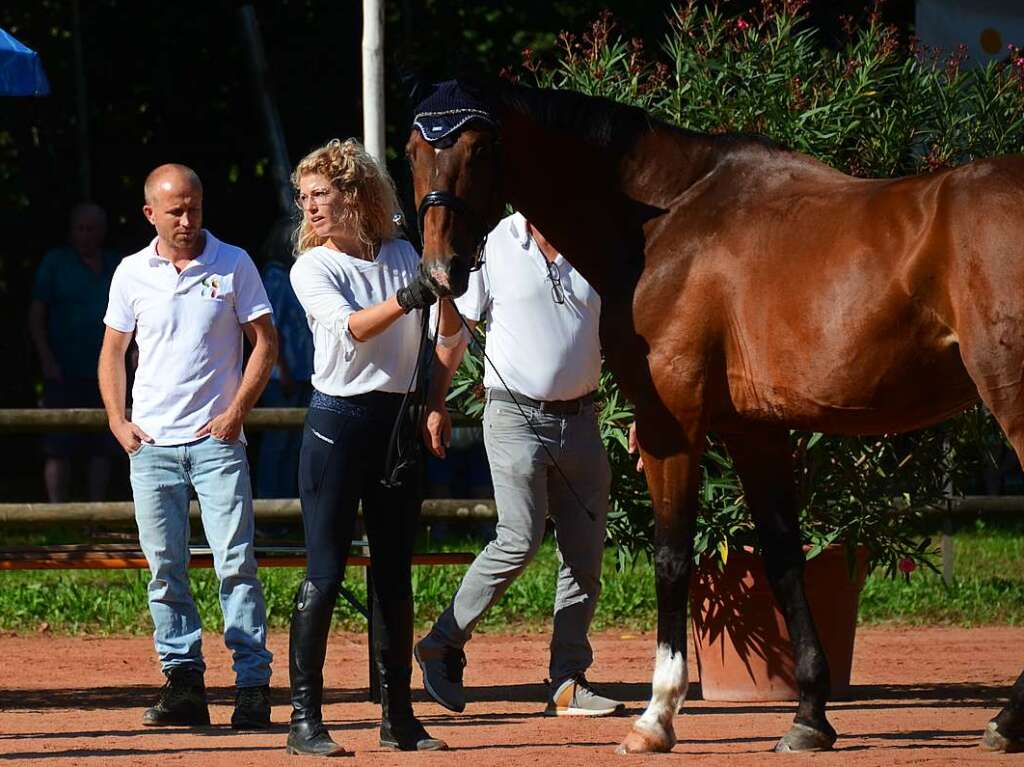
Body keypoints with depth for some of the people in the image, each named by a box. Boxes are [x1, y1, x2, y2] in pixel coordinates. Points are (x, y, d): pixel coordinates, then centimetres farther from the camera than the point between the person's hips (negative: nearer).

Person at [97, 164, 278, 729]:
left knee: (235, 562, -9)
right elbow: (112, 351, 14)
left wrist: (237, 411, -7)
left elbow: (264, 341, 3)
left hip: (216, 439, -3)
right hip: (150, 444, 3)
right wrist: (117, 421, 1)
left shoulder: (232, 265, 2)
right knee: (164, 567, 2)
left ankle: (254, 683, -7)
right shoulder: (132, 274, 7)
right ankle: (183, 681, 7)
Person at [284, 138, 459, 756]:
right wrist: (402, 300, -37)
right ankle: (305, 717, -8)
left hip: (398, 422, 4)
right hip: (339, 421, -4)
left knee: (396, 575, 8)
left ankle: (399, 715, 14)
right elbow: (349, 328, -21)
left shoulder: (402, 256, 9)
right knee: (325, 573, -8)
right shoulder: (311, 269, -3)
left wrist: (444, 298, -13)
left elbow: (445, 337, 8)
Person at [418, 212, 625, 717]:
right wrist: (435, 405, -1)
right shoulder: (494, 247, -3)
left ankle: (567, 684, 9)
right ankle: (443, 645, 1)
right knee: (521, 539, -15)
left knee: (585, 553, 2)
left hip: (579, 420, 5)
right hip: (515, 415, -4)